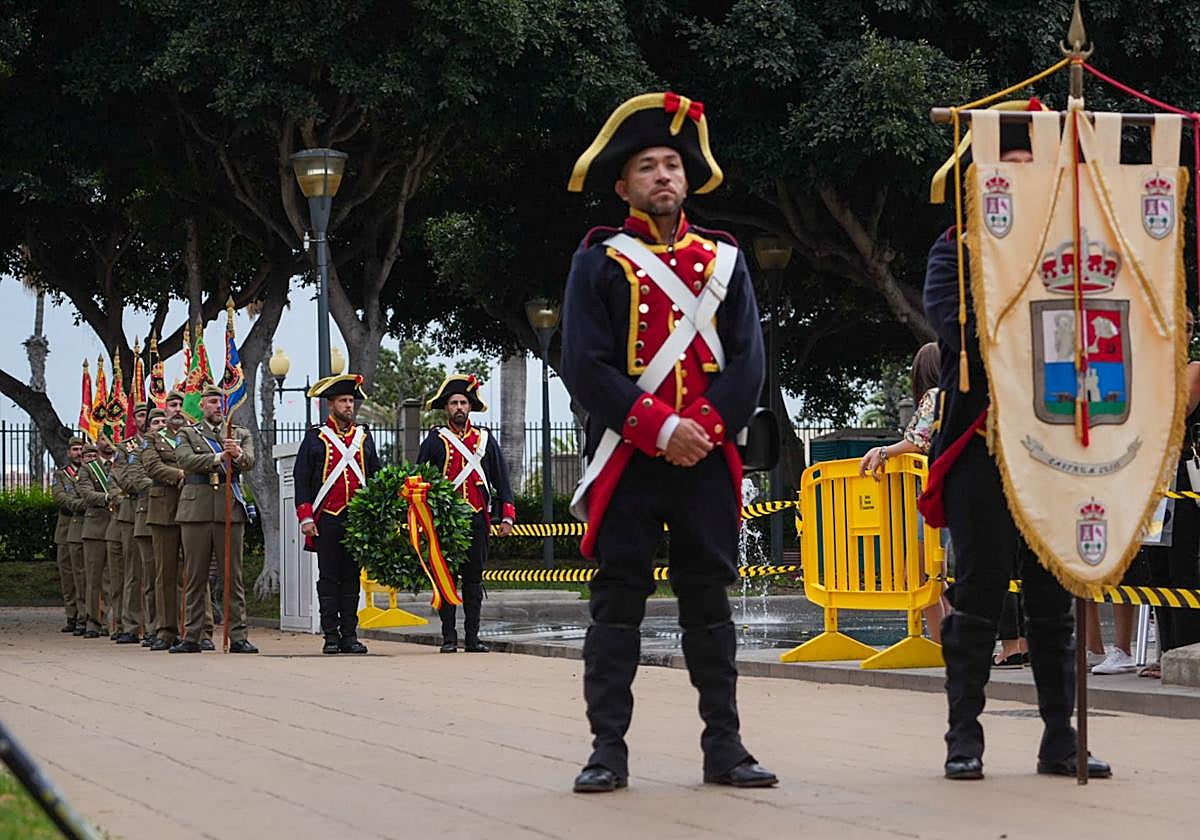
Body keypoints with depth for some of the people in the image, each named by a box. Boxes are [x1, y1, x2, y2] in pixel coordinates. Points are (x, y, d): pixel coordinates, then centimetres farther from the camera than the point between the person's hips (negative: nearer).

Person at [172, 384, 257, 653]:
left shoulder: (241, 434, 15)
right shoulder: (187, 434, 12)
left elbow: (250, 461, -4)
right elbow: (186, 460, -8)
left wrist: (238, 454, -27)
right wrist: (219, 457, -21)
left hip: (230, 510, 1)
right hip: (196, 509, -1)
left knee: (234, 576, 0)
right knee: (195, 577, 2)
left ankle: (238, 637, 1)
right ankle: (192, 638, 6)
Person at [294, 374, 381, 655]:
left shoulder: (364, 436, 14)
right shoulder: (315, 437, 4)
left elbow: (375, 476, 17)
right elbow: (301, 479, 1)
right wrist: (306, 517, -7)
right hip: (327, 520, -3)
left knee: (352, 577, 5)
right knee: (329, 578, -1)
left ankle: (350, 635, 7)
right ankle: (331, 636, 2)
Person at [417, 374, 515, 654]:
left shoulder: (485, 438, 11)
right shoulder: (435, 440, 4)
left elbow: (501, 479, 12)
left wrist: (507, 515, 4)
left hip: (478, 521, 2)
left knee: (474, 579, 4)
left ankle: (473, 637, 7)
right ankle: (449, 637, 3)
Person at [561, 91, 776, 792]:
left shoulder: (724, 258, 12)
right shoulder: (599, 261, 4)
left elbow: (749, 361, 5)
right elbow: (586, 366, -5)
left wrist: (705, 428, -9)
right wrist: (662, 428, -13)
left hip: (709, 456, 2)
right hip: (628, 458, -2)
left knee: (710, 600, 5)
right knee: (619, 602, -1)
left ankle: (725, 745, 9)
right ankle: (609, 749, 2)